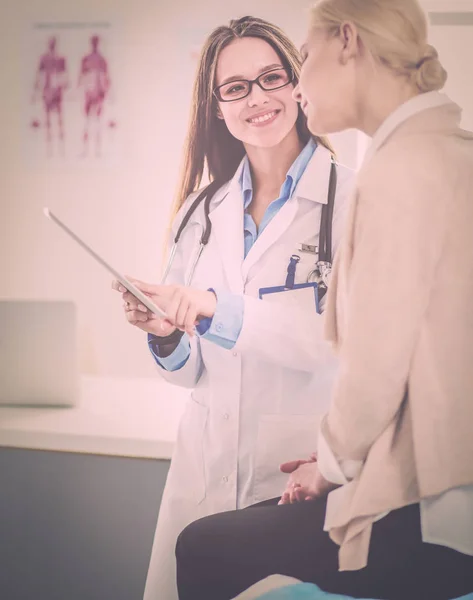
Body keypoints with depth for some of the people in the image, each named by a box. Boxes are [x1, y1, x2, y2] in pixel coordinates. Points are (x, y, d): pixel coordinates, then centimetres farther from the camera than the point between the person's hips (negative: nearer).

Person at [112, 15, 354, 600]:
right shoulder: (202, 213, 9)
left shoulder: (351, 200, -8)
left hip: (301, 477, -4)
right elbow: (191, 370, 12)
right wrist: (166, 335, -9)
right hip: (206, 464, 5)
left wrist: (219, 309, -24)